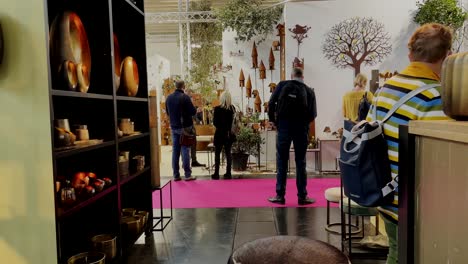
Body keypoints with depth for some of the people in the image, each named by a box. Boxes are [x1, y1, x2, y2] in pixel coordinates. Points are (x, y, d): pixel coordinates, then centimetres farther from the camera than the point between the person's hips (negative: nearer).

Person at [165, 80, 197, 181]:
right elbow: (193, 111, -13)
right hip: (185, 127, -5)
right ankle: (187, 175, 1)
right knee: (185, 150, -2)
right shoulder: (185, 97, -13)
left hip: (174, 127, 5)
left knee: (175, 151, 8)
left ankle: (176, 175, 11)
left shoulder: (169, 98, 6)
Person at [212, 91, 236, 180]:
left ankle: (216, 173, 4)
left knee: (217, 153, 5)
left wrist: (220, 127, 8)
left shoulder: (217, 109, -11)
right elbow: (233, 122, 6)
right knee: (228, 153, 9)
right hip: (229, 134, 3)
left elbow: (215, 122, -8)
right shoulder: (233, 109, -1)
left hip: (219, 134, -3)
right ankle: (228, 173, 10)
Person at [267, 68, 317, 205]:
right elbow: (313, 114, -1)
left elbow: (271, 104, -6)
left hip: (284, 126, 0)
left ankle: (280, 195, 6)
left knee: (282, 161, 5)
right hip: (301, 128, 1)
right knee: (300, 162, 7)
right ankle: (302, 196, 10)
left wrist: (272, 120, 7)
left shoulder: (282, 85, 2)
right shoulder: (309, 91, 3)